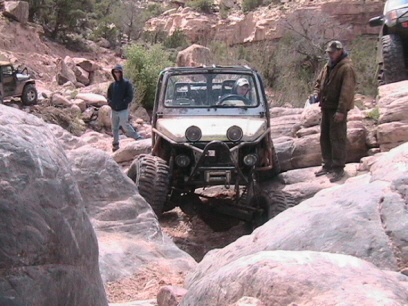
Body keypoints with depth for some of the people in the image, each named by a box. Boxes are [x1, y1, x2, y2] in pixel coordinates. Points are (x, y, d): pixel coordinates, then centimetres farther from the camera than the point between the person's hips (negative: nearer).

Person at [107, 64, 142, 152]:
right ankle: (115, 144, 19)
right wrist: (110, 102, 1)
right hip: (114, 110, 6)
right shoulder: (112, 84, 11)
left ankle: (138, 139, 2)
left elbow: (130, 97, -10)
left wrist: (122, 103, -16)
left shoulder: (127, 83, -5)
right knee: (114, 128, 10)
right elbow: (109, 95, 19)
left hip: (123, 110, -6)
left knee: (126, 127, -9)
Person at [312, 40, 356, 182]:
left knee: (337, 139, -5)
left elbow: (347, 91, -21)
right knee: (324, 137, 14)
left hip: (337, 109, -9)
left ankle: (338, 168, 1)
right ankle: (327, 165, 26)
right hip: (326, 107, 9)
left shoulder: (346, 68, -15)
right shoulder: (328, 66, 13)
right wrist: (316, 93, 4)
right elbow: (319, 81, 24)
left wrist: (341, 110, -25)